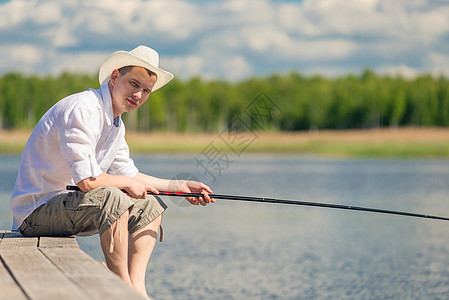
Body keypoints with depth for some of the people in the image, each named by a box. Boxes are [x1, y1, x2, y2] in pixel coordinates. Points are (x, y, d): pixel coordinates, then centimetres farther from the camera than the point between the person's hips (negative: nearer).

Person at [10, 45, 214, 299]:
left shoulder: (116, 124, 11)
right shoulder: (82, 109, -22)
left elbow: (131, 176, 21)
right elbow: (87, 180, -29)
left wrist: (180, 187, 13)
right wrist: (125, 183, -10)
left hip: (67, 206, 11)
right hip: (36, 212, -11)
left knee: (150, 205, 11)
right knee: (111, 198, -33)